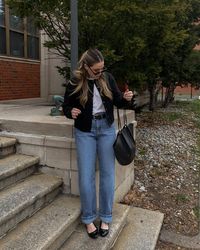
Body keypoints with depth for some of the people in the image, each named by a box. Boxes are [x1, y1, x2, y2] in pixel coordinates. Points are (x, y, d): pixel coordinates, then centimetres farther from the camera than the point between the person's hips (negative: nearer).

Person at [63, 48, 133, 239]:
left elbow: (117, 101, 7)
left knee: (107, 173, 6)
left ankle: (105, 218, 22)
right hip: (85, 131, -2)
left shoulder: (107, 78, -1)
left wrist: (125, 98, -15)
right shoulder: (75, 83, -8)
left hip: (107, 128, 2)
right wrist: (71, 112, -20)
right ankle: (88, 219, 20)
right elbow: (66, 106, 2)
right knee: (86, 176, 0)